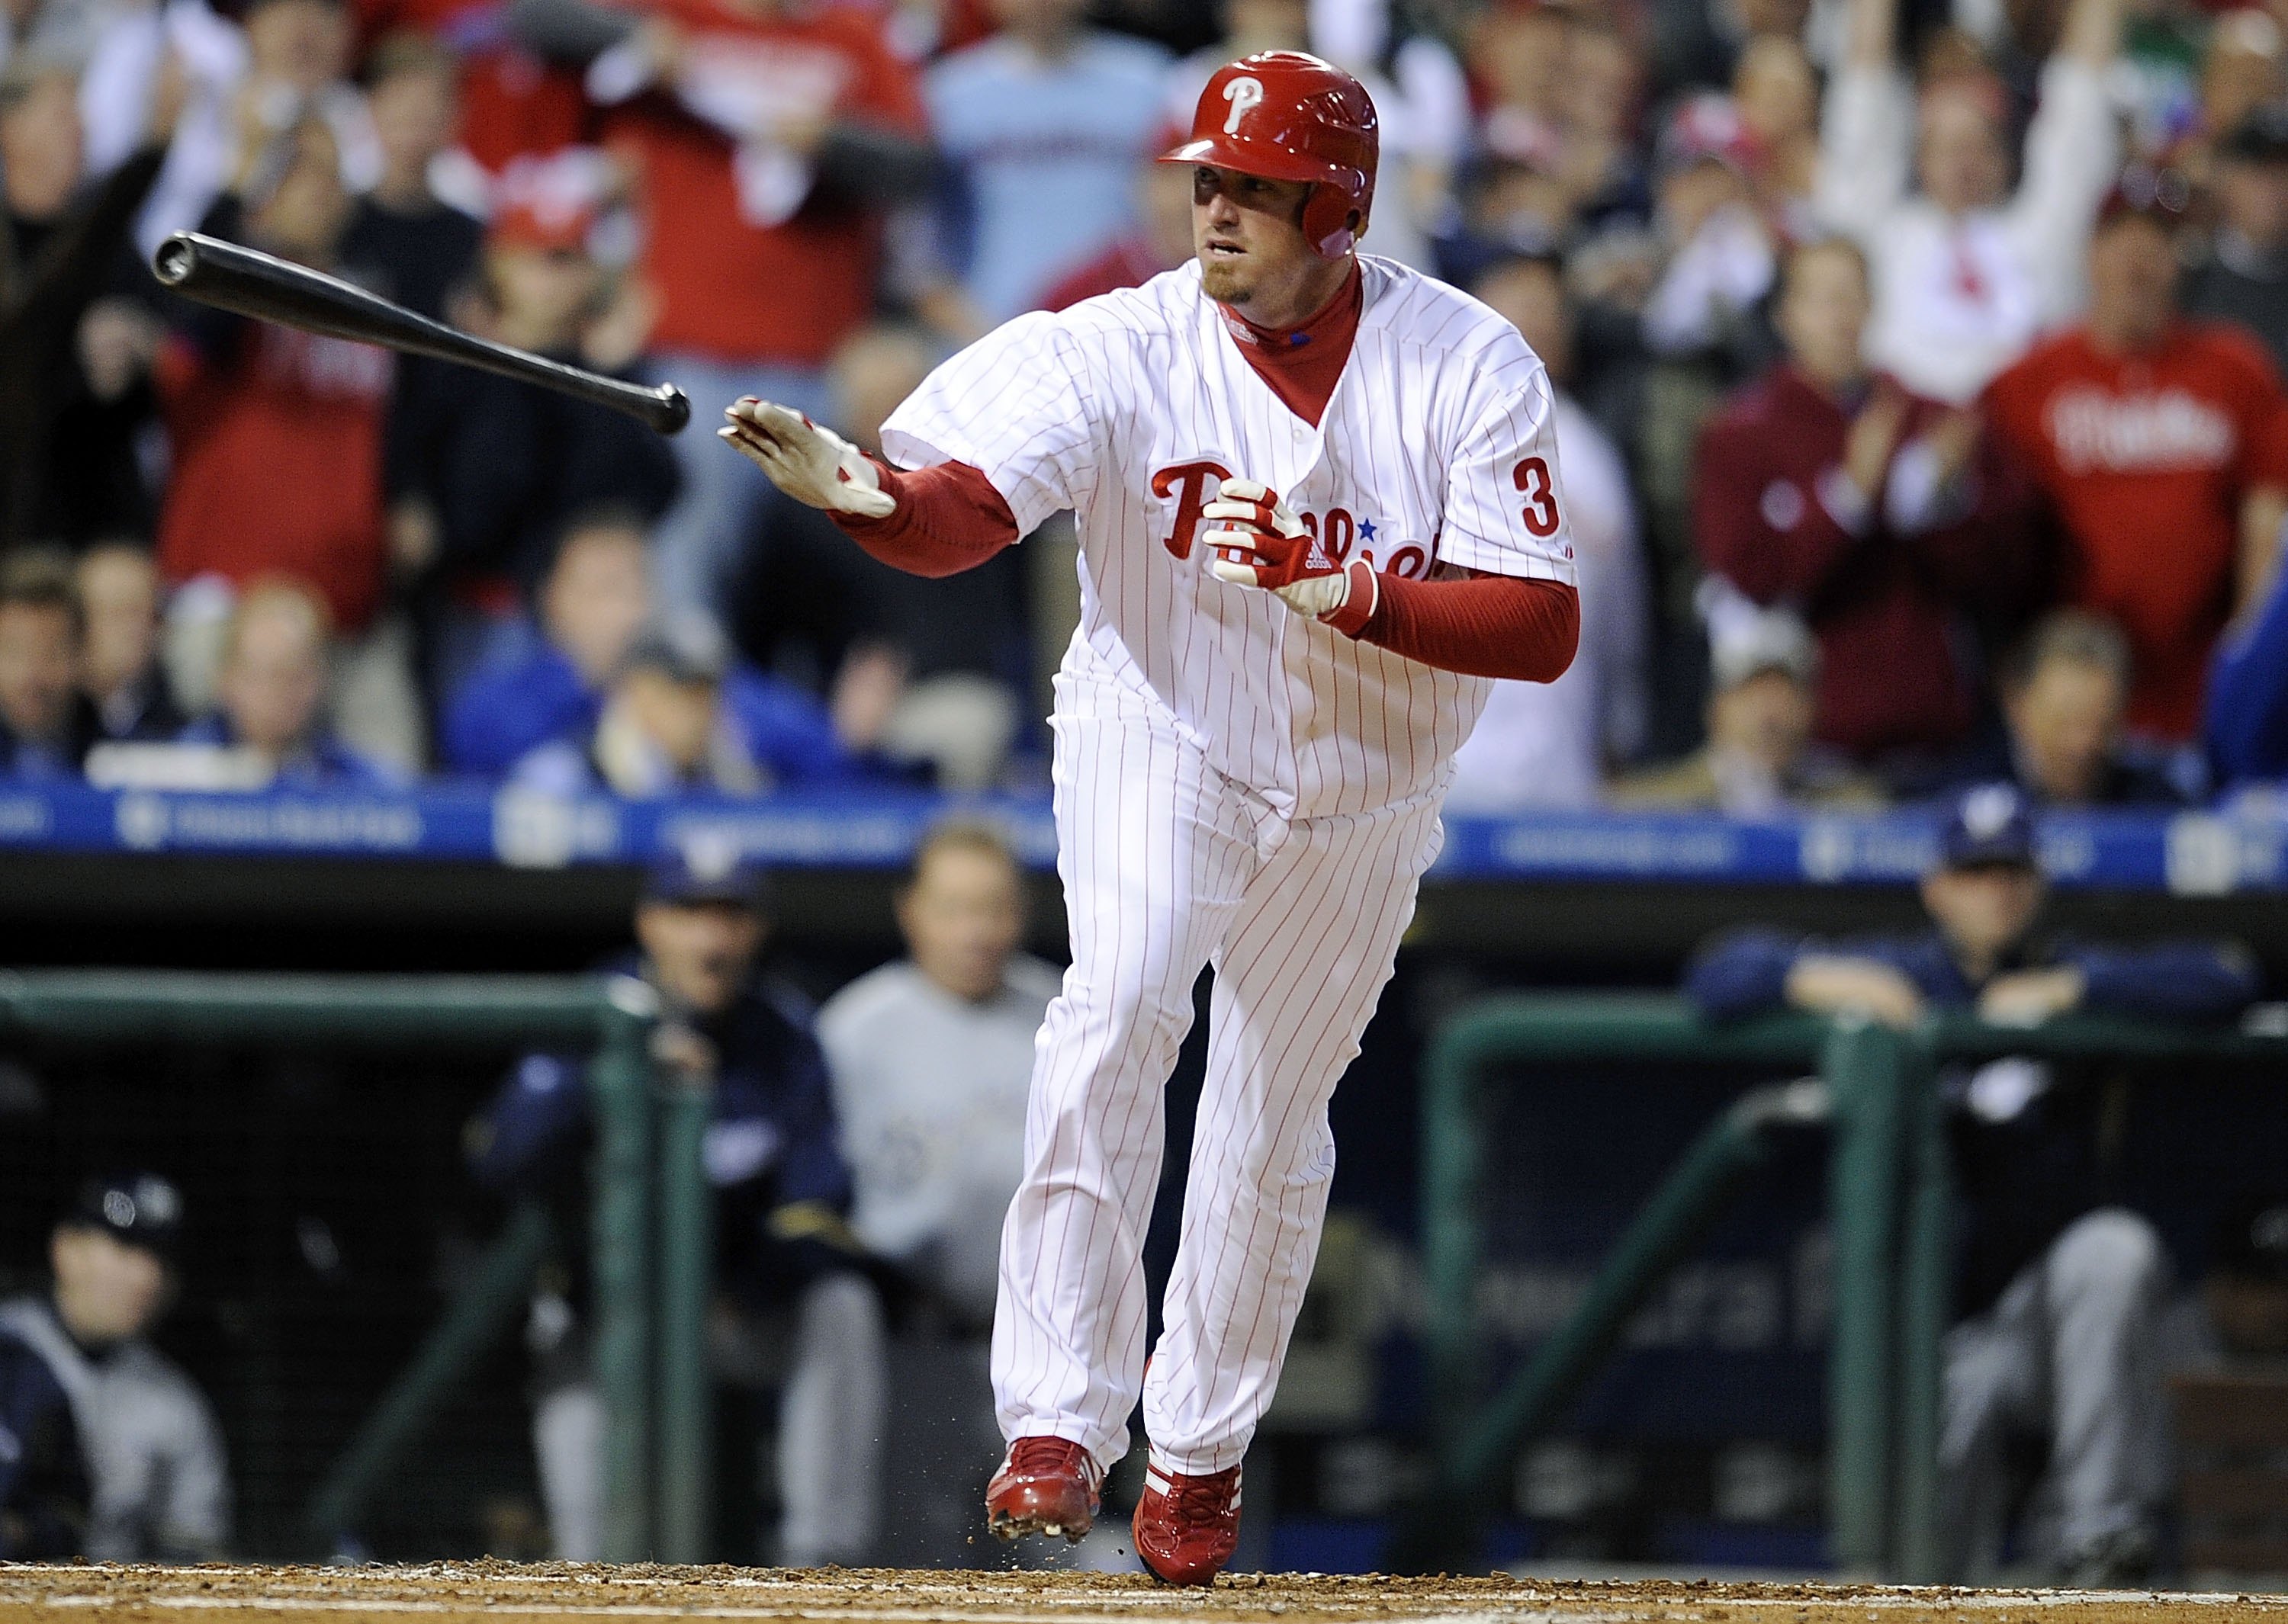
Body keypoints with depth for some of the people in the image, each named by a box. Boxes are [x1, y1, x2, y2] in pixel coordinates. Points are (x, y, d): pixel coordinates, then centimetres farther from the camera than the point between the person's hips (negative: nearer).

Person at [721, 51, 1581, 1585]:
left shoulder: (1470, 367, -18)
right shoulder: (1130, 350, -20)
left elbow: (1543, 628, -23)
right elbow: (970, 505, -35)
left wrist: (1342, 590, -35)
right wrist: (873, 497, -57)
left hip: (1362, 800, 2)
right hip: (1162, 744, -2)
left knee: (1273, 1123, 12)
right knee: (1120, 1005, -28)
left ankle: (1200, 1452, 35)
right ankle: (1060, 1423, -28)